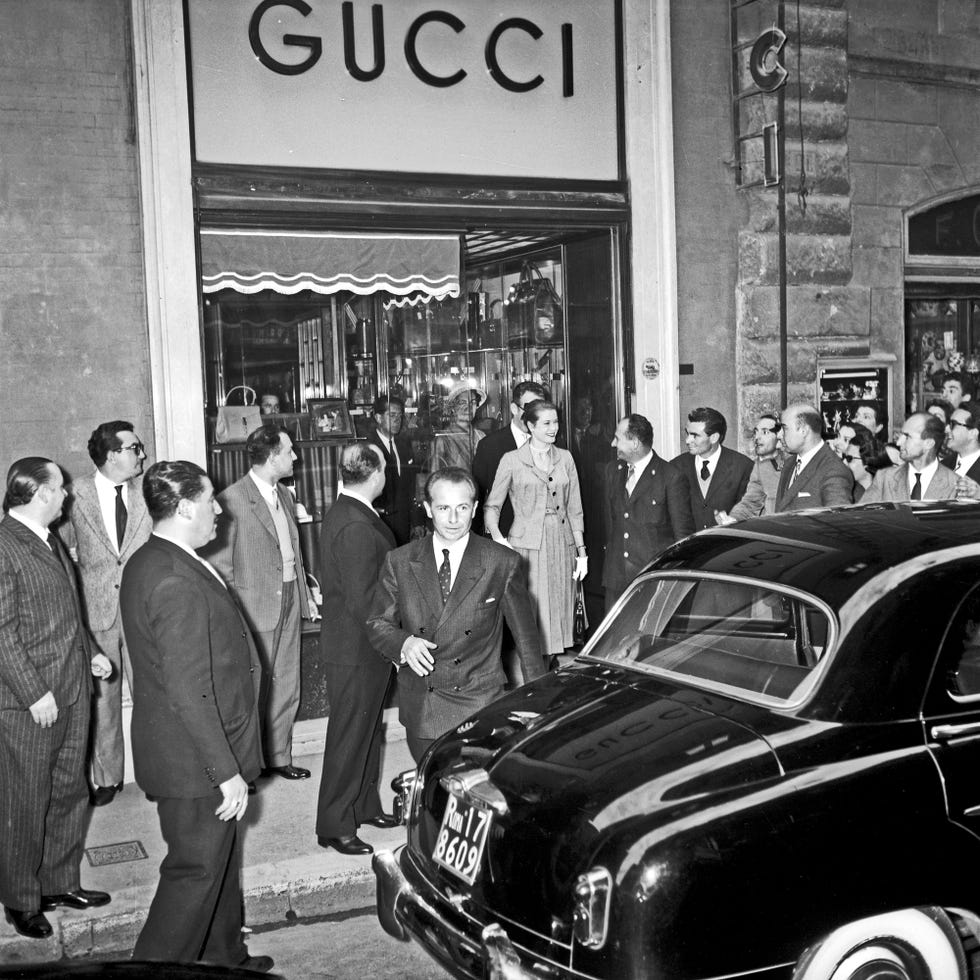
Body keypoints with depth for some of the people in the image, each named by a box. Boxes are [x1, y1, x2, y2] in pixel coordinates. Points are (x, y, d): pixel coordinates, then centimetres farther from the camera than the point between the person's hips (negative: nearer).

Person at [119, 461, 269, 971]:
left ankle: (226, 956, 40)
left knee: (220, 860, 24)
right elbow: (190, 694, -28)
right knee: (196, 871, 4)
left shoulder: (148, 563, 6)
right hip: (193, 763, -10)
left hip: (190, 754, 10)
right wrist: (227, 772, -22)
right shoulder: (177, 584, -27)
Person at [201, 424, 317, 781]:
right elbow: (218, 563, -14)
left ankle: (279, 756, 29)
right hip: (256, 609, -8)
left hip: (289, 602, 8)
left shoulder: (284, 496, 10)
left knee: (286, 687, 15)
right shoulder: (232, 500, -16)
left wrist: (305, 594, 16)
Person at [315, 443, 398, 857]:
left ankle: (364, 805, 36)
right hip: (356, 651, -10)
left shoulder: (341, 514, 7)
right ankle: (335, 826, 15)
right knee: (350, 735, 2)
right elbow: (362, 602, -27)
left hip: (352, 646, 10)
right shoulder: (356, 527, -26)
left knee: (366, 729, 21)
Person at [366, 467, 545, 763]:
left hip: (480, 712, -2)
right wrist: (403, 642, -15)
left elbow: (526, 635, 4)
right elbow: (377, 624, 7)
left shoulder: (503, 564, -3)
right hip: (420, 713, 2)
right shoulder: (399, 562, 2)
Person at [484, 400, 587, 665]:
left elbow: (574, 509, 11)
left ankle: (553, 659, 15)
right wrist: (497, 537, -16)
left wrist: (581, 551, 6)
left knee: (559, 610, 5)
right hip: (527, 545, -4)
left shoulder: (565, 458, 10)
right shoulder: (512, 460, 0)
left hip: (562, 544, 4)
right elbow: (491, 505, 2)